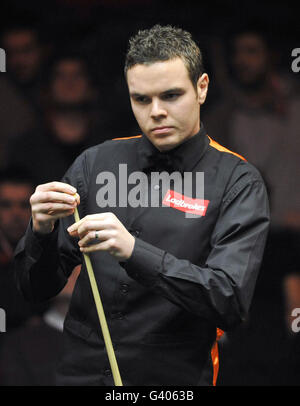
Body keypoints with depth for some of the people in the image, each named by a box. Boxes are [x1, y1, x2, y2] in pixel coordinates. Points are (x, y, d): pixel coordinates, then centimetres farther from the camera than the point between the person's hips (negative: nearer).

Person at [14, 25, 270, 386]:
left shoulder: (238, 183, -4)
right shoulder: (95, 163, 5)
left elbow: (231, 303, -17)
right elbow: (37, 288, 5)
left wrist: (134, 251, -27)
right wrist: (42, 231, -15)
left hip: (172, 377, -3)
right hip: (80, 371, 3)